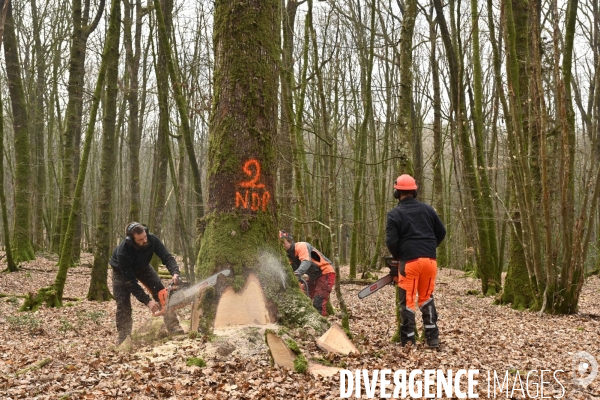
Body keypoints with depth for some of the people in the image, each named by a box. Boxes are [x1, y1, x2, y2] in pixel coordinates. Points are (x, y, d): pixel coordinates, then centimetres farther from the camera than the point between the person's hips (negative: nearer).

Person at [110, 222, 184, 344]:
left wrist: (175, 273, -49)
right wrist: (147, 301, -40)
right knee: (123, 304, -13)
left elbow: (167, 257, -29)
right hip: (122, 271, -3)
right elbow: (130, 281, -37)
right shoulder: (123, 251, -42)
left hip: (142, 266, 3)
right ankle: (123, 338, -4)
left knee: (161, 292, -10)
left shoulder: (152, 239, -33)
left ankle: (173, 326, -8)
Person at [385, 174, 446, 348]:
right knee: (427, 298, 18)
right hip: (429, 260, 4)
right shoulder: (427, 209, 10)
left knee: (407, 301, 3)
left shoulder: (394, 214, -3)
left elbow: (391, 241, -8)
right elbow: (441, 232, 14)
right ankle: (433, 338, 16)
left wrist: (397, 257, 10)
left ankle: (408, 341, 4)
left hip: (409, 262, -4)